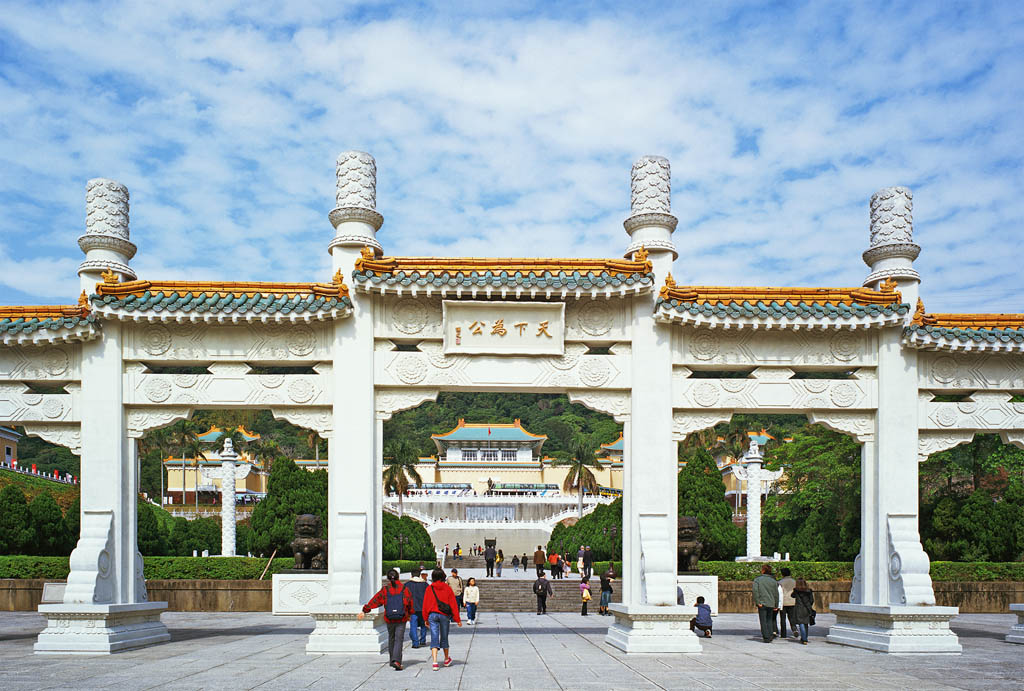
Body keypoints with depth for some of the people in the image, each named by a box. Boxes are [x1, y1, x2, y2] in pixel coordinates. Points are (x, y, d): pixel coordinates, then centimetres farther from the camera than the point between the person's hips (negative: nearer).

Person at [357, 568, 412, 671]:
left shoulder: (385, 590, -2)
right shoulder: (404, 589, -2)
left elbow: (375, 601, 0)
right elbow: (410, 603, 5)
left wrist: (364, 611, 6)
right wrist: (409, 614, 22)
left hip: (389, 620, 2)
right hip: (401, 620, -2)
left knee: (391, 639, 18)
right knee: (398, 640, -3)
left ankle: (392, 661, 24)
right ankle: (396, 661, -21)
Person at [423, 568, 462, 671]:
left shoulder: (429, 588, 1)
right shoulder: (447, 588, 0)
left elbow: (425, 605, 4)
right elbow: (453, 604, 0)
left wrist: (426, 619, 13)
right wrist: (457, 619, 4)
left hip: (432, 615, 0)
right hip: (444, 615, 0)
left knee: (434, 638, -2)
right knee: (444, 637, 15)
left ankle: (434, 662, -16)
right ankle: (447, 660, 33)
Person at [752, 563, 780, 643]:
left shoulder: (757, 579, -1)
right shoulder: (773, 581, 8)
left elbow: (755, 591, -14)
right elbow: (776, 594, 10)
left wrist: (758, 602, -13)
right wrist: (776, 606, 16)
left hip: (762, 604, -3)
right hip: (771, 604, 3)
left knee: (763, 621, 1)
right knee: (769, 621, 15)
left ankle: (766, 637, -4)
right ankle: (770, 636, 8)